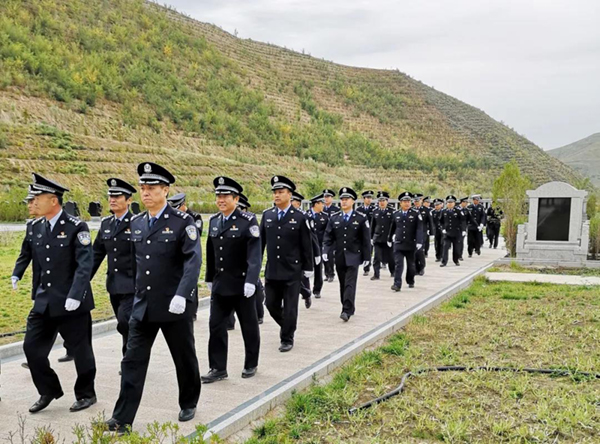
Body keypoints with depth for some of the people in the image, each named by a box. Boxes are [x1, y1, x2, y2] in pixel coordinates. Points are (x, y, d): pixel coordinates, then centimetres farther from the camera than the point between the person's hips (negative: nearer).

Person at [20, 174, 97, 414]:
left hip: (72, 303, -6)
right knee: (32, 347, 5)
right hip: (44, 302, 6)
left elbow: (85, 265, -18)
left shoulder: (76, 227, -13)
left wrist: (75, 296, -26)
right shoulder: (36, 227, 7)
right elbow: (37, 264, 15)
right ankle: (49, 391, 24)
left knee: (80, 349, 6)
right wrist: (36, 294, 15)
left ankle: (86, 394, 25)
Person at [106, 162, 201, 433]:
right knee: (133, 361, 2)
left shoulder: (182, 222, -10)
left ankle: (188, 404, 34)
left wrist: (181, 295, -30)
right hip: (142, 306, 5)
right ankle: (122, 419, 6)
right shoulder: (136, 223, 7)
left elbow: (193, 260, -20)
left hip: (175, 306, -4)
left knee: (185, 358, 12)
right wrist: (138, 292, 17)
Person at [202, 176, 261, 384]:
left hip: (242, 285, -5)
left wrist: (251, 281, -27)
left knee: (249, 326, 9)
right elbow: (210, 253, 14)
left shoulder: (248, 221, -12)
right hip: (220, 285, 5)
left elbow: (255, 254, -19)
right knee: (216, 325, 3)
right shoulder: (214, 221, 7)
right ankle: (218, 368, 12)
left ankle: (251, 365, 26)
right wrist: (209, 278, 17)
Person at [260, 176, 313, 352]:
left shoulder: (299, 218, -5)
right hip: (272, 270, 4)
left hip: (292, 271, -3)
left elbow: (307, 245, -2)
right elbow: (260, 241, 9)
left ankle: (287, 339, 17)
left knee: (289, 307, 2)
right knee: (271, 304, 9)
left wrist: (308, 268, -2)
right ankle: (286, 325, 37)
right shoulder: (267, 215, 4)